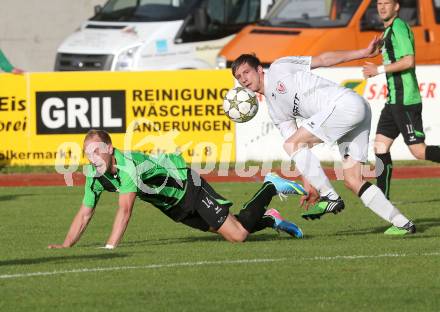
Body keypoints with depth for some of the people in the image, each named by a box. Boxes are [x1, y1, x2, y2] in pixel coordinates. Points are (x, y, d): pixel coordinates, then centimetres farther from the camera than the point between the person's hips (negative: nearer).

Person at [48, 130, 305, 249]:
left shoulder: (129, 164, -36)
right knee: (223, 230, 16)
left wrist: (111, 246, -47)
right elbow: (85, 214, -6)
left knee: (238, 234, -12)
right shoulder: (94, 174, -13)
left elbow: (125, 210, -42)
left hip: (190, 188, -7)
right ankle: (269, 219, 40)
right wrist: (66, 246, -18)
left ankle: (271, 188, 10)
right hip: (173, 207, 7)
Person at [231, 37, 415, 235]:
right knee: (352, 181, 2)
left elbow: (322, 60, 3)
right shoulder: (275, 110, 23)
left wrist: (363, 53, -2)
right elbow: (303, 148, 20)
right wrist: (308, 184, 12)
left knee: (292, 144, -11)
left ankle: (330, 197, -14)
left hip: (345, 102, -9)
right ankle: (402, 223, 3)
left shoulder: (278, 68, 4)